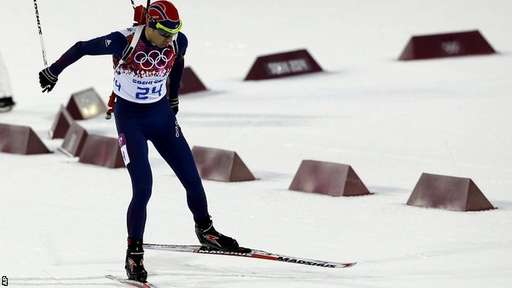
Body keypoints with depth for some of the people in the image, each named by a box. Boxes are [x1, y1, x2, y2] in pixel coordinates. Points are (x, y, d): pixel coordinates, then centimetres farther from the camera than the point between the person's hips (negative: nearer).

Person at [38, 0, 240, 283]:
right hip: (130, 118, -5)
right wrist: (53, 72, 3)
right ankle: (134, 254, 2)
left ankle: (205, 230, 30)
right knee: (143, 189, -13)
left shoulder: (178, 42, -10)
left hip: (162, 115, 5)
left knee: (192, 179, 5)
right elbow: (82, 48, -11)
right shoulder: (125, 42, -24)